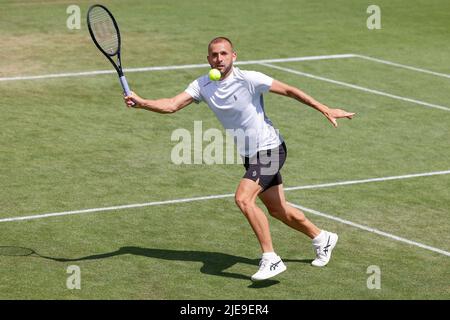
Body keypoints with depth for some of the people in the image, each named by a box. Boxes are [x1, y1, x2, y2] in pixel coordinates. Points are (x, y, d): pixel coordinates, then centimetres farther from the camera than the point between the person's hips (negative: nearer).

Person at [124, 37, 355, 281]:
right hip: (250, 156, 7)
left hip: (269, 150, -7)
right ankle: (322, 239, 39)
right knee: (277, 210, 17)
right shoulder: (202, 86, -3)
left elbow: (289, 91, -12)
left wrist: (325, 110, -13)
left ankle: (271, 259, -19)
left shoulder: (249, 80, -19)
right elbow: (171, 105, -11)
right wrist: (140, 103, -28)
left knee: (243, 198, -25)